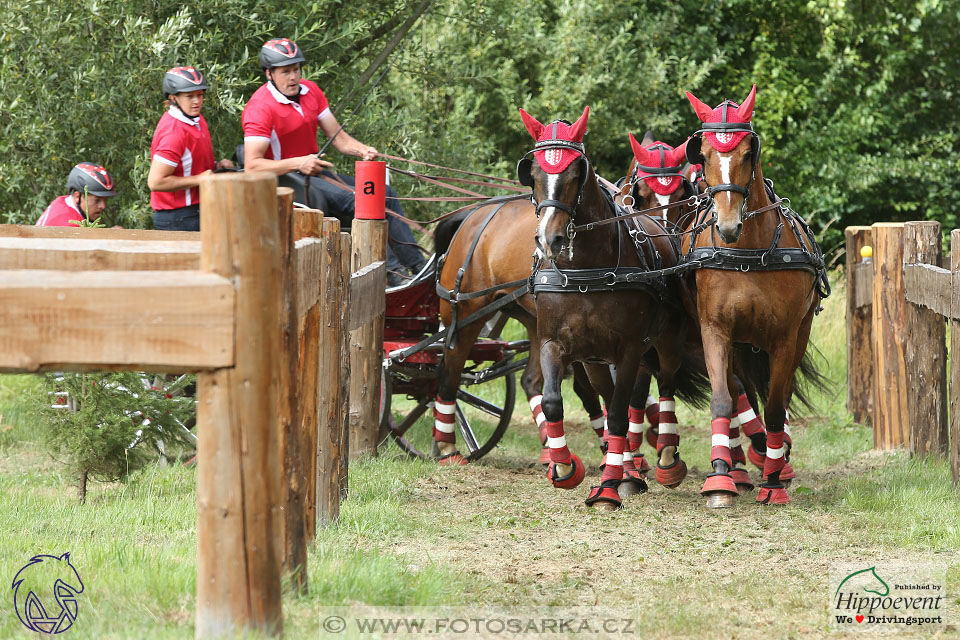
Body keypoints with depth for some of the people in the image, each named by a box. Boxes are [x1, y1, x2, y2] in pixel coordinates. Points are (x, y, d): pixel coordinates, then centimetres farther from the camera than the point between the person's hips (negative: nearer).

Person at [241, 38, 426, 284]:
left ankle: (417, 265, 3)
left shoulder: (310, 91, 5)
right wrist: (298, 163, -33)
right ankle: (390, 271, -25)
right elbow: (251, 166, -25)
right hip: (283, 179, -9)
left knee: (385, 194, 2)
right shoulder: (261, 107, -18)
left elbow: (338, 137, 10)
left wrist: (362, 150, -12)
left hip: (314, 171, 9)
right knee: (356, 200, -26)